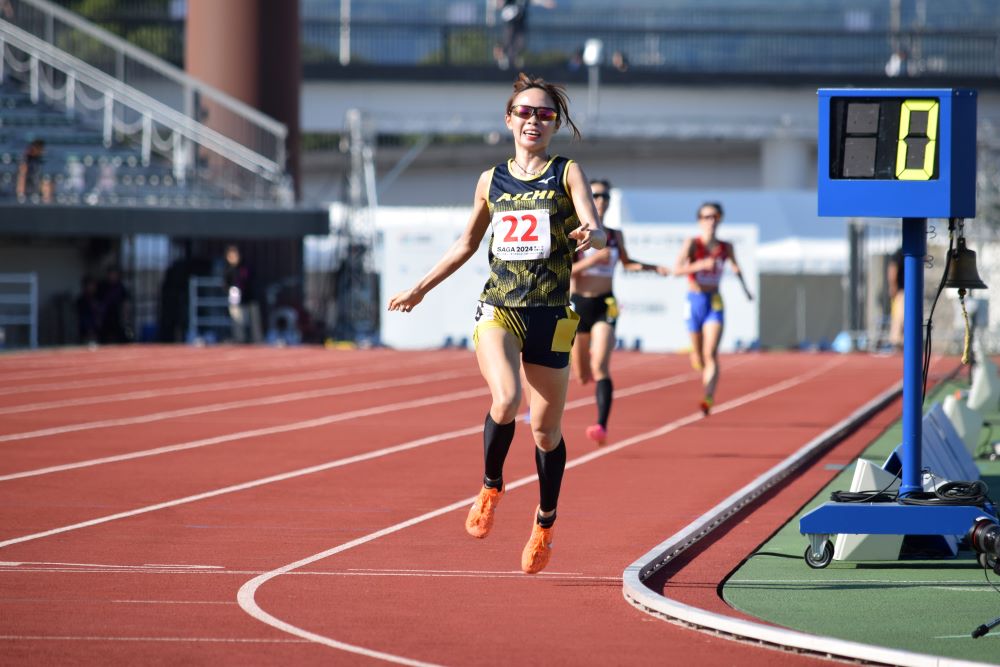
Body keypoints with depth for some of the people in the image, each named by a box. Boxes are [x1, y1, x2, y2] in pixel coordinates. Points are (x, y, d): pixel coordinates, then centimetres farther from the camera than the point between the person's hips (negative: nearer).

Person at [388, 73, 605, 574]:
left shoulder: (568, 174, 2)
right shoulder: (491, 181, 10)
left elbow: (597, 231, -12)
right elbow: (468, 241, 24)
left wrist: (591, 235, -36)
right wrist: (421, 288, 27)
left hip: (550, 312, -1)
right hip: (498, 307, 1)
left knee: (546, 429, 7)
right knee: (505, 402, -26)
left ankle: (545, 525, 28)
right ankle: (491, 488, 0)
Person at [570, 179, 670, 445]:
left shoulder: (615, 236, 6)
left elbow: (626, 262, 25)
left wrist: (654, 268, 13)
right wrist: (592, 260, -26)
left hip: (605, 306, 1)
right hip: (578, 303, -1)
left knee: (600, 367, -19)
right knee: (583, 377, 10)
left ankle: (602, 426, -28)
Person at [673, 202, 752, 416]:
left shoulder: (725, 248, 2)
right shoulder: (692, 244, -9)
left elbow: (735, 266, 25)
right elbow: (677, 270, -22)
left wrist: (744, 287, 19)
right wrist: (700, 265, -34)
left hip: (715, 303, 0)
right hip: (695, 301, 0)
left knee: (711, 354, -17)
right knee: (699, 353, 15)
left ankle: (709, 399, -27)